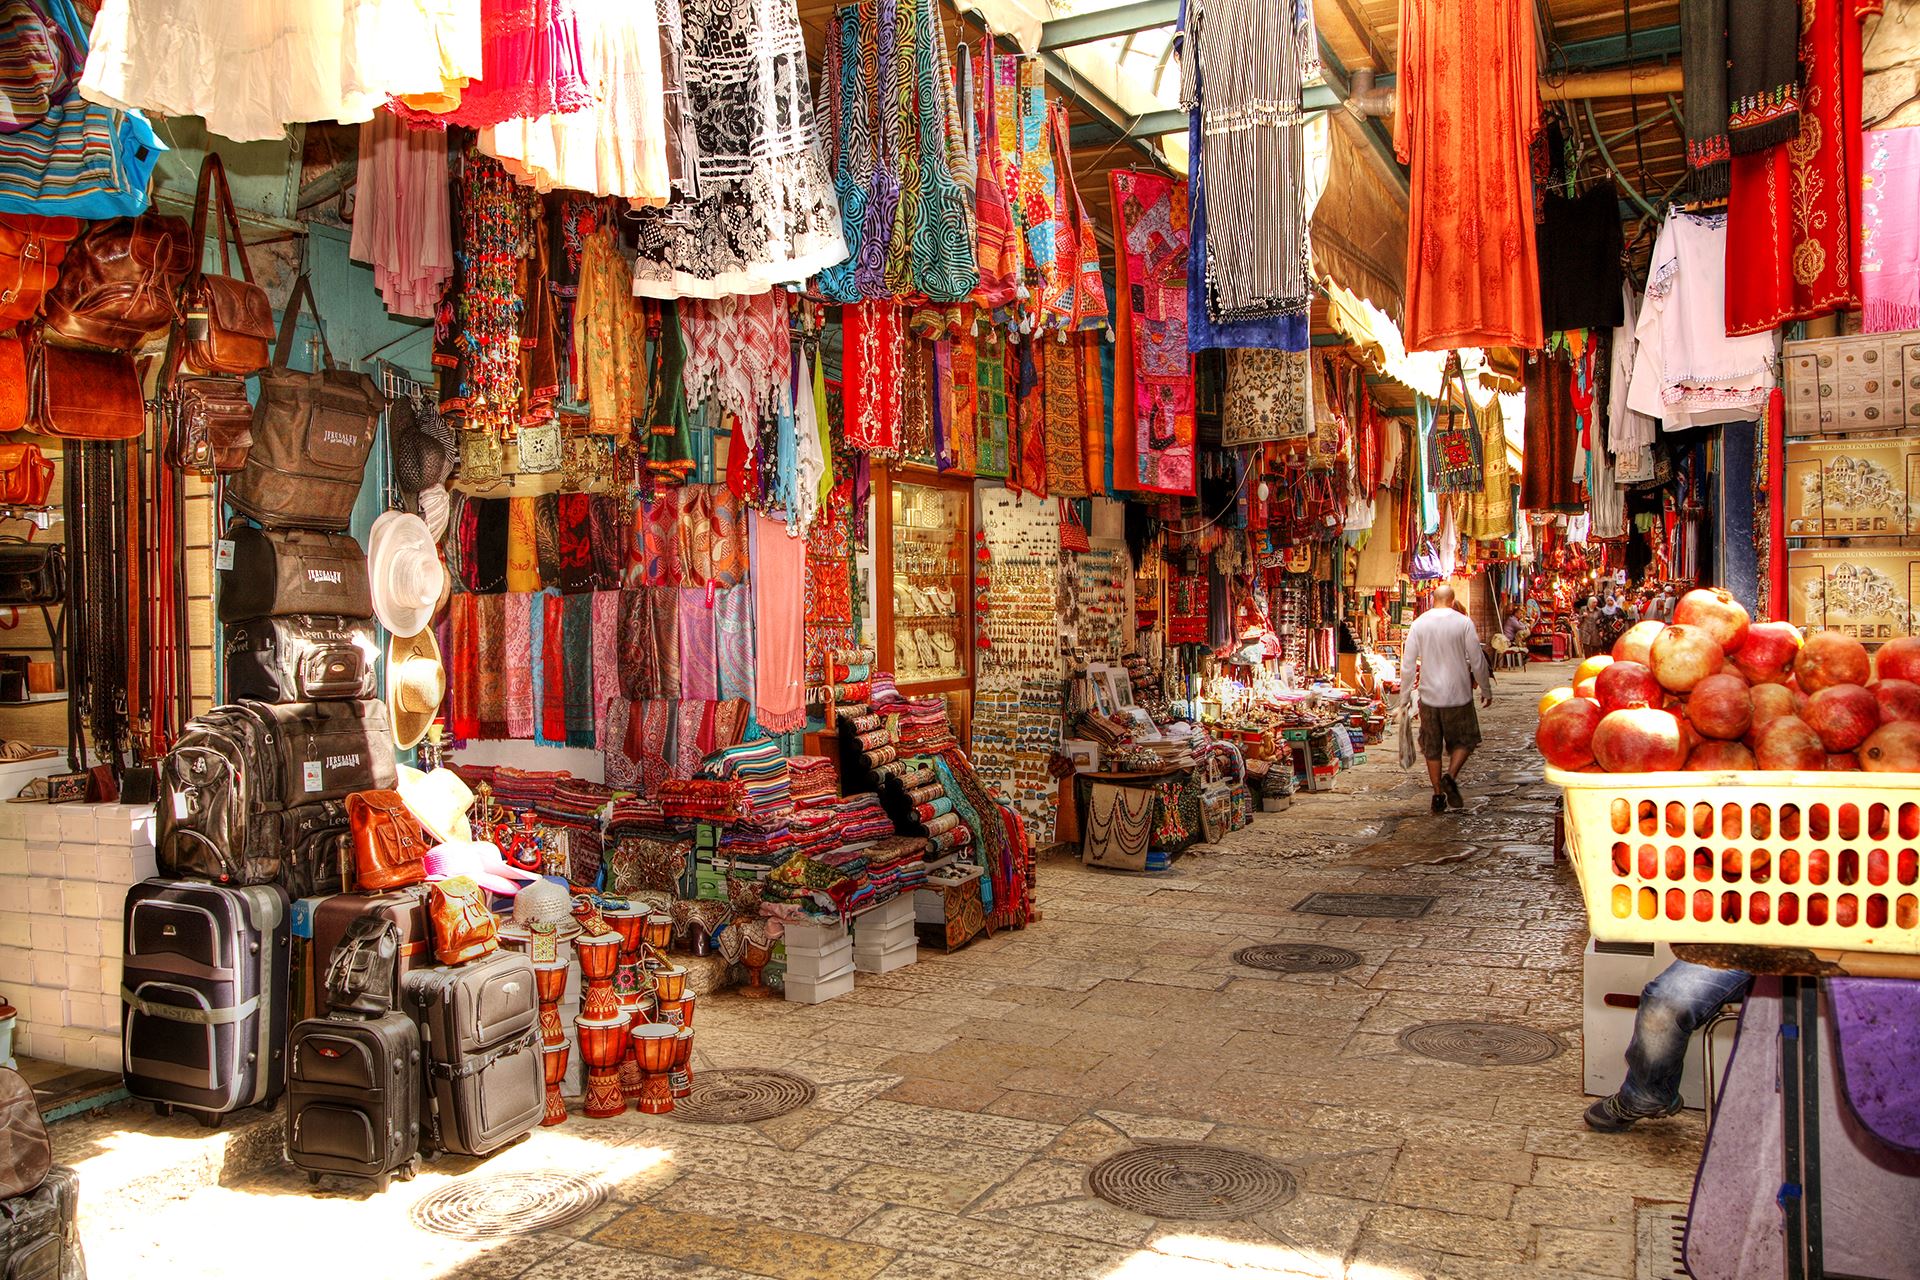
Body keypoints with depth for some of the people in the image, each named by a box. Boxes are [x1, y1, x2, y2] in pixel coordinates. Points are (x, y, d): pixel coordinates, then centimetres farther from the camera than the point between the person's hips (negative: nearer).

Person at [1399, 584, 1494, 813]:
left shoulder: (1419, 623, 0)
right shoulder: (1463, 622, -6)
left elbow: (1408, 663, 1)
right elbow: (1477, 661, -3)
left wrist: (1405, 694, 11)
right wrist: (1486, 691, 10)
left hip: (1429, 695, 2)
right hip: (1458, 695, -2)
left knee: (1432, 747, 11)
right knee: (1464, 740, 13)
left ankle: (1438, 794, 12)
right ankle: (1450, 776, -9)